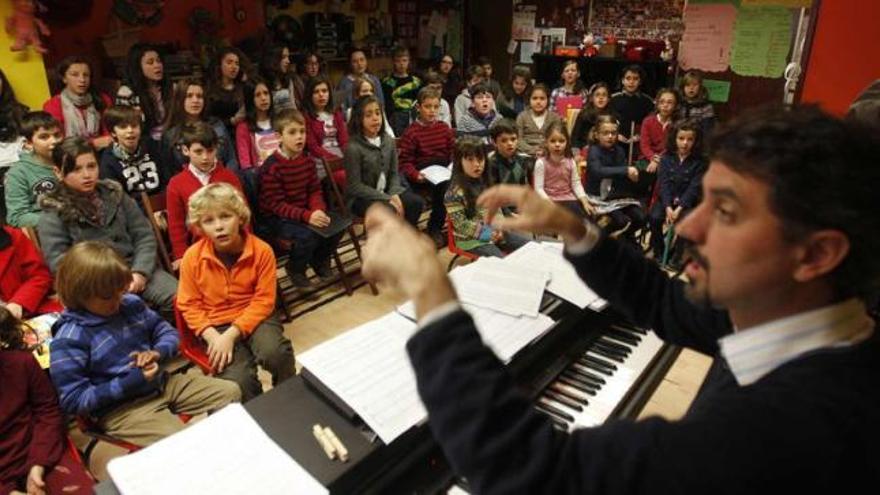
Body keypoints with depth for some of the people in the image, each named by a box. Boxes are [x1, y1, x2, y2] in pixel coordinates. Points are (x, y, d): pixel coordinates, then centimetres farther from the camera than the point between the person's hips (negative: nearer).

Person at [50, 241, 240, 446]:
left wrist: (158, 353, -10)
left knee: (230, 392, 3)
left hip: (162, 382, 7)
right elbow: (74, 400, -15)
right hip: (120, 406, -6)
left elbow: (167, 332, 13)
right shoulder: (70, 339, -16)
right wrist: (129, 384, -21)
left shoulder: (131, 304, 1)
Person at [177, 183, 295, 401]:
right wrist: (212, 336, -19)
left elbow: (263, 301, -12)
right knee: (238, 381, -24)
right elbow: (190, 305, -2)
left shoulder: (261, 251, -13)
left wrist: (232, 334, -22)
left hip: (254, 317, 0)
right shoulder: (192, 257, -9)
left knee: (276, 352, -32)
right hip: (216, 325, 1)